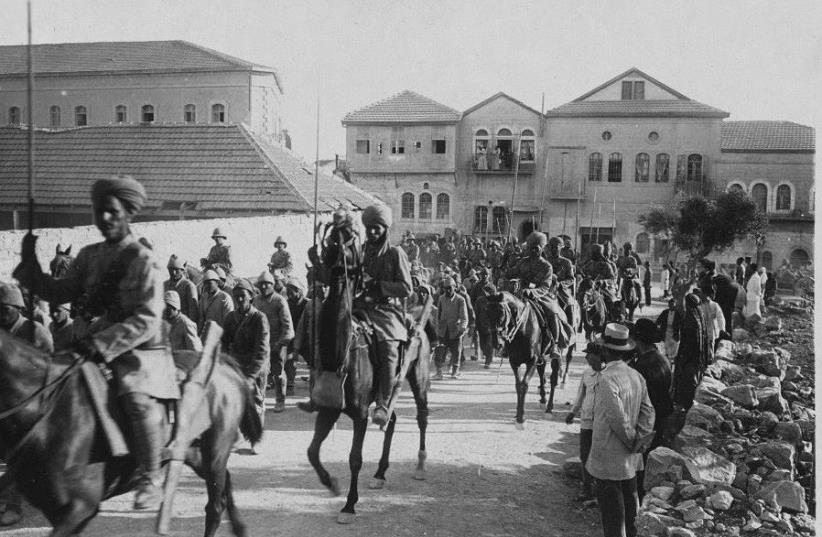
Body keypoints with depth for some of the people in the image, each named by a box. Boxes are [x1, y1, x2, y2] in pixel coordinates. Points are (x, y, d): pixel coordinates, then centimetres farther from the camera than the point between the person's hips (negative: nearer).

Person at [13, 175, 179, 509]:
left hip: (140, 351, -7)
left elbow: (147, 320, -18)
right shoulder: (89, 256, 10)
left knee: (138, 399, -29)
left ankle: (150, 482, -14)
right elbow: (59, 293, 13)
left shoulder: (144, 261, -11)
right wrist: (30, 265, 2)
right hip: (98, 344, 7)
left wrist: (103, 343, -26)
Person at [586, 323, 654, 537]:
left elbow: (617, 418, -24)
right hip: (630, 461, 8)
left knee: (612, 517, 4)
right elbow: (648, 411, 3)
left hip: (608, 461, -8)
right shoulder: (636, 376, 3)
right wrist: (640, 438, -3)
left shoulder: (607, 379, -23)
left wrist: (632, 440, -9)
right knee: (629, 505, 22)